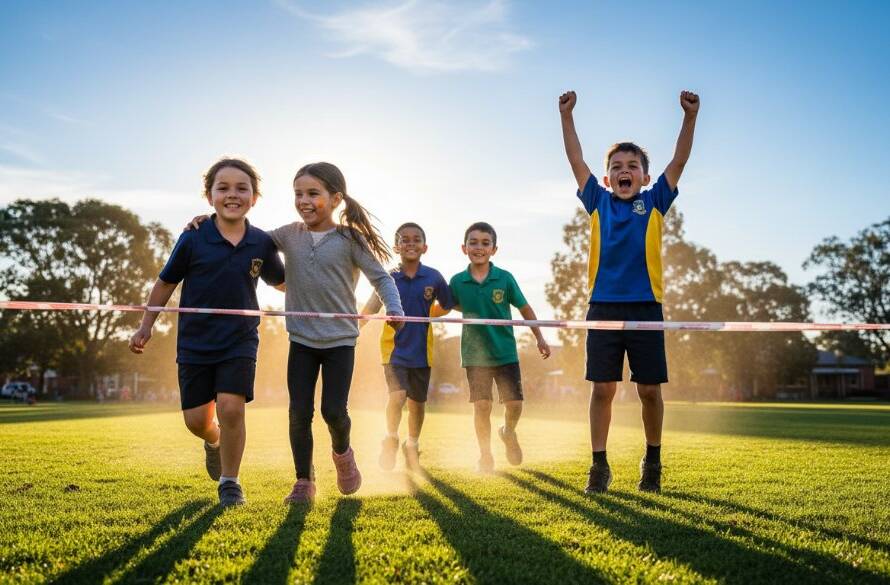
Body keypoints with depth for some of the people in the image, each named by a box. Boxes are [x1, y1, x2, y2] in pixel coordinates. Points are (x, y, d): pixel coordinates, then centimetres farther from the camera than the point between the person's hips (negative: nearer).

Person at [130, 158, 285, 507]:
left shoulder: (262, 243, -4)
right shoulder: (193, 239, -9)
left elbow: (281, 282, 15)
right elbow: (166, 283, 4)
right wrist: (146, 327, 7)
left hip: (240, 341, 0)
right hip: (195, 343, 0)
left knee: (231, 407, -14)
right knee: (196, 419, 3)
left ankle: (230, 481, 8)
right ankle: (214, 440, 41)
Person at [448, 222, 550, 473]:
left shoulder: (505, 278, -6)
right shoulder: (458, 281, -4)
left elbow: (525, 308, 4)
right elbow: (452, 305, 15)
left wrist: (540, 338, 6)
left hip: (506, 352, 0)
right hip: (475, 355, 0)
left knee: (514, 404, 0)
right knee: (481, 406, -3)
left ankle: (509, 433, 34)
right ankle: (485, 455, 16)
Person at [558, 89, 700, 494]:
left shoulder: (654, 202, 8)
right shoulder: (598, 202, 9)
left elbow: (679, 161, 2)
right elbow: (576, 161, 6)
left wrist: (689, 117, -7)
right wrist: (566, 116, 0)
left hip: (645, 307, 0)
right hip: (603, 307, 0)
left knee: (649, 389, 4)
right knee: (602, 388, 0)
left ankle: (652, 462, 22)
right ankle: (599, 465, 9)